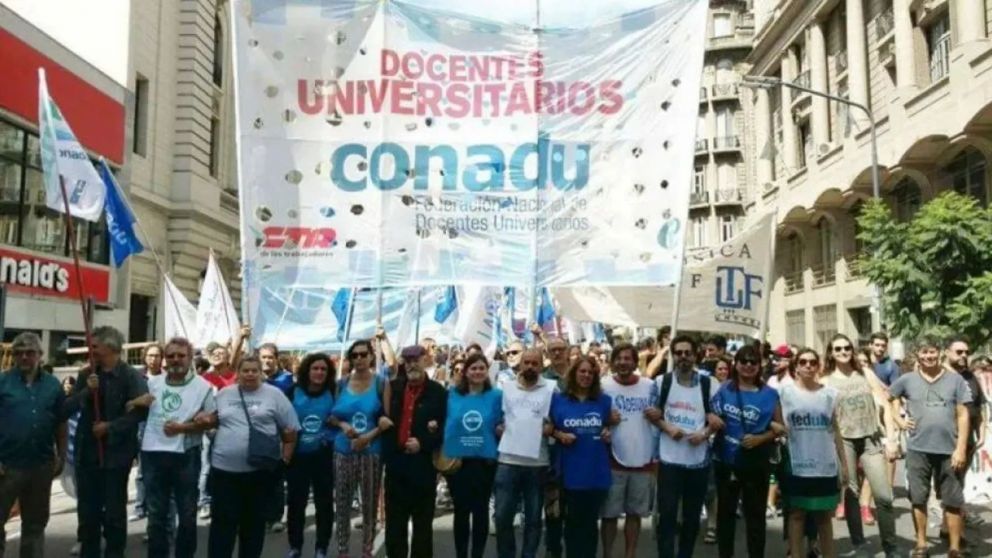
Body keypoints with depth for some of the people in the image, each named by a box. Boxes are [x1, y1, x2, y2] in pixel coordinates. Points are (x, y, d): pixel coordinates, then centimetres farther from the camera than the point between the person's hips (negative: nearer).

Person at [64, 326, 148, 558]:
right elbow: (67, 408, 2)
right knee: (87, 510, 14)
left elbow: (140, 411, -17)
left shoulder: (131, 376, -9)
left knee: (114, 511, 6)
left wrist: (111, 427, -17)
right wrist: (87, 391, -13)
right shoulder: (86, 375, 9)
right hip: (86, 452, 5)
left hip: (115, 453, -5)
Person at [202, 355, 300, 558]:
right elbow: (214, 421, 19)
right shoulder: (224, 394, 8)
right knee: (222, 522, 4)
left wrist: (285, 459, -4)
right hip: (225, 469, 1)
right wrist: (206, 420, -4)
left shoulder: (274, 395, 0)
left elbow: (290, 430, 1)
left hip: (260, 471, -1)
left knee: (254, 522, 11)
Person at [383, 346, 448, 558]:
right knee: (394, 520, 12)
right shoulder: (393, 388, 6)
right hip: (396, 461, 4)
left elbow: (446, 427, -5)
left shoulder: (438, 392, -4)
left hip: (423, 463, -3)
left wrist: (424, 443, -16)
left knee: (422, 522, 7)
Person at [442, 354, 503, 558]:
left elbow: (501, 427, 7)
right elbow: (445, 423, 9)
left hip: (485, 461, -1)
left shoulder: (496, 396, 0)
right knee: (461, 510, 10)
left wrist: (501, 429, -12)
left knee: (480, 510, 9)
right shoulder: (452, 395, 4)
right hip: (457, 460, 1)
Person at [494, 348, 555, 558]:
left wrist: (552, 427, -12)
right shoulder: (506, 387, 6)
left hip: (537, 463, -1)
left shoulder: (551, 388, 1)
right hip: (508, 460, 1)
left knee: (533, 518, 9)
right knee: (502, 516, 5)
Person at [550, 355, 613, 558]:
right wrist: (560, 435, -10)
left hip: (596, 471, 1)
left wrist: (608, 433, -6)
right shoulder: (559, 399, 3)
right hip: (571, 471, -1)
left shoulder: (604, 400, 5)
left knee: (590, 521, 9)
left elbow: (610, 427, 16)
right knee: (573, 520, 8)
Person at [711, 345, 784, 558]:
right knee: (725, 512, 13)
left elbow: (780, 428, 0)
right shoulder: (724, 390, 1)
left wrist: (760, 438, -15)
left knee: (755, 514, 7)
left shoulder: (769, 394, -3)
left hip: (756, 463, -2)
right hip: (726, 461, 2)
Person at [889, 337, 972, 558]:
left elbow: (963, 416, -1)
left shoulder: (955, 380, 0)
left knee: (953, 501, 6)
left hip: (949, 449, -1)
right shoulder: (907, 380, 2)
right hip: (918, 449, 1)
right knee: (918, 499, 8)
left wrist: (961, 448, -7)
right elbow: (891, 396, 21)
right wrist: (899, 419, 5)